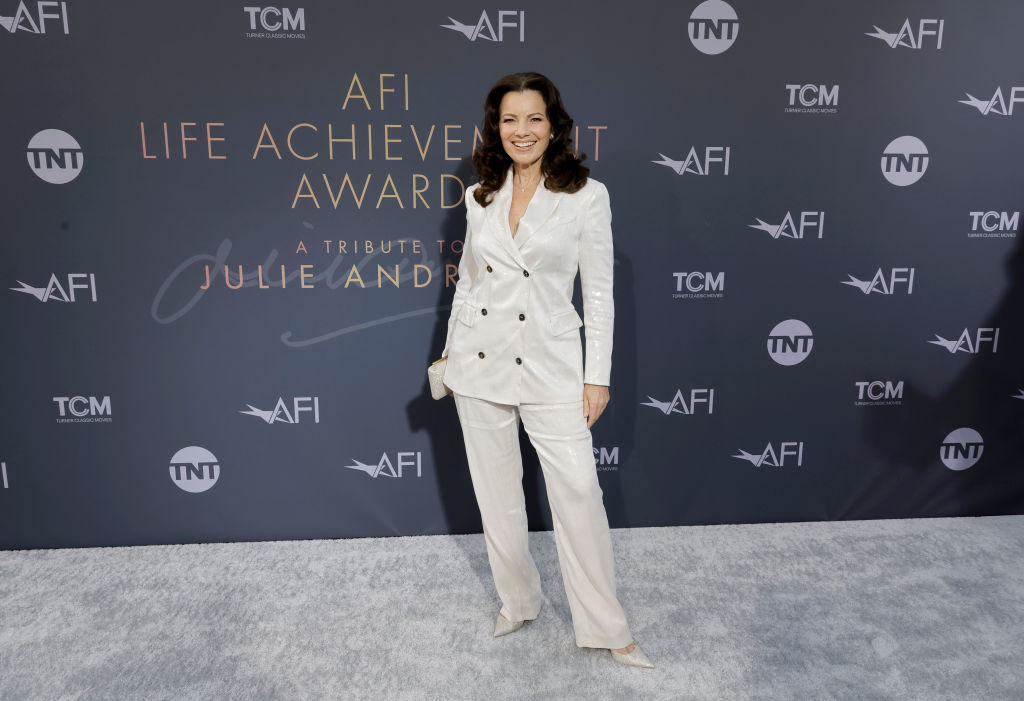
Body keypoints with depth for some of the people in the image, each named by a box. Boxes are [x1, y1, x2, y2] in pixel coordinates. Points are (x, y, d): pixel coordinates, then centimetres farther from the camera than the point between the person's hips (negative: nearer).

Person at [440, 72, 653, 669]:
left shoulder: (586, 195, -4)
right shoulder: (480, 197, 6)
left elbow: (599, 293, -4)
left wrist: (598, 376, -7)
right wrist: (450, 352, 15)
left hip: (549, 366, -3)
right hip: (480, 363, 4)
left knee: (579, 494, -6)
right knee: (497, 496, 12)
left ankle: (607, 629, 12)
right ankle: (519, 602, 33)